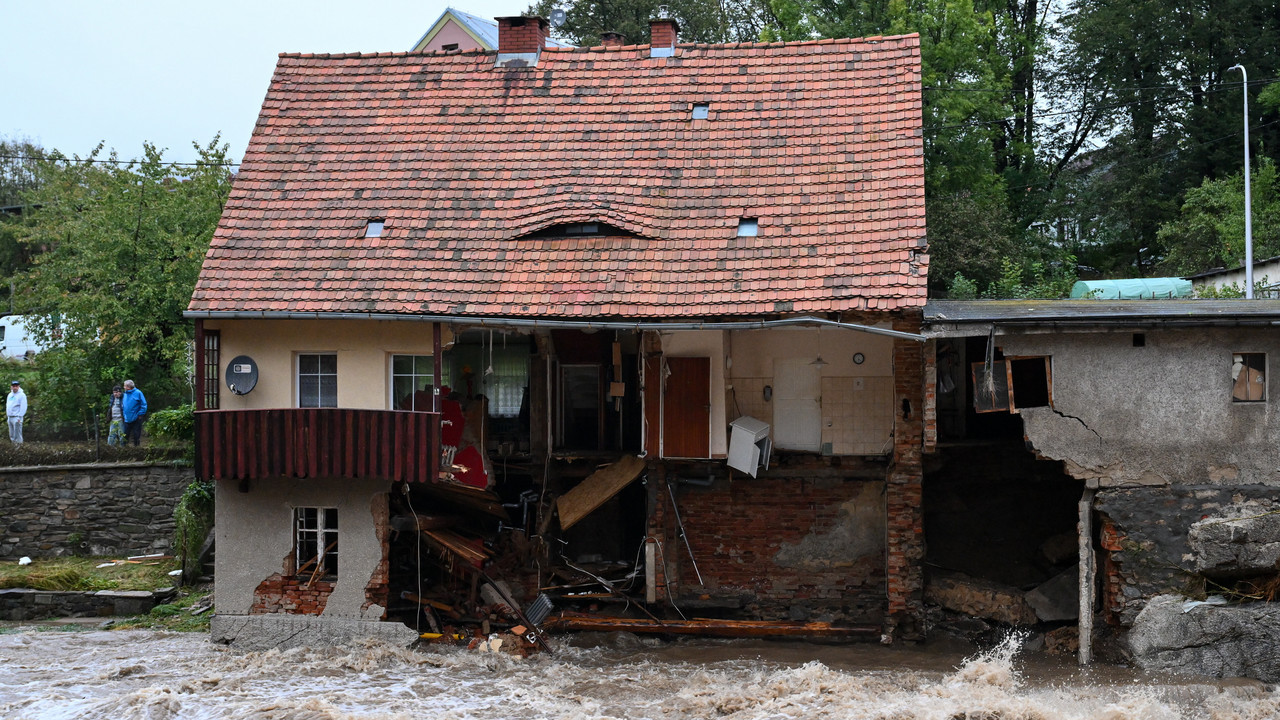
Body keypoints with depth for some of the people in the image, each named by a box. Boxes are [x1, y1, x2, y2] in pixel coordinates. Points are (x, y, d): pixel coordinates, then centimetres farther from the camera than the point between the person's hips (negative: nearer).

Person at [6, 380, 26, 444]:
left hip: (17, 417, -8)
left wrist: (19, 417, -19)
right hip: (10, 417, 8)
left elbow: (23, 407, -14)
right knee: (11, 435, 13)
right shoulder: (10, 395, 17)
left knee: (17, 435, -10)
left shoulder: (22, 395, -8)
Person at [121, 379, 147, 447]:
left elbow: (143, 405, -8)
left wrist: (140, 414, -12)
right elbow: (122, 405, 22)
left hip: (136, 419, -5)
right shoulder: (125, 394, 9)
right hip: (127, 419, 5)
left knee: (136, 435, 3)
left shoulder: (138, 393, -9)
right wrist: (123, 414, 12)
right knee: (125, 434, 4)